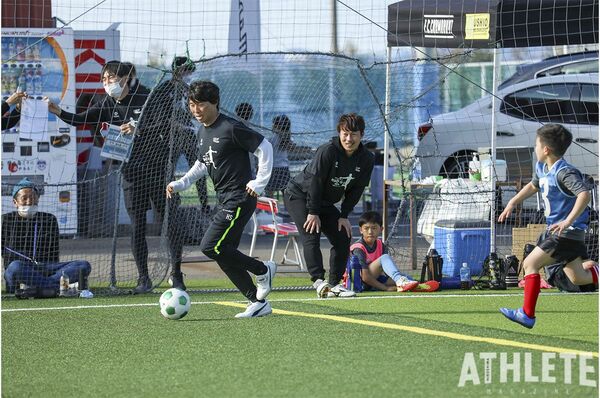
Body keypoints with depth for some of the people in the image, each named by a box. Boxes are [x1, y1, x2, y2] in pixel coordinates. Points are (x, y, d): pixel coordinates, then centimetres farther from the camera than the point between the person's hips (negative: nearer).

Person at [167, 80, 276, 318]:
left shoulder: (231, 128, -15)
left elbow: (264, 148, -12)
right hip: (224, 201, 9)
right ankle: (258, 302, 13)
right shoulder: (203, 132, 12)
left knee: (210, 247, -16)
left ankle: (262, 270, 0)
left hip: (240, 199, -9)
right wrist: (180, 184, 14)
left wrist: (260, 183, -13)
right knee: (225, 256, 6)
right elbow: (202, 164, 26)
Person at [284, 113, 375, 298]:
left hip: (325, 202, 7)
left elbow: (356, 190, -1)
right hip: (299, 195, -7)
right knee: (311, 234, -22)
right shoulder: (328, 151, -27)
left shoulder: (366, 159, -8)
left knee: (343, 237, -2)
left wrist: (344, 216, -7)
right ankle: (319, 281, -30)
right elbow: (315, 181, -24)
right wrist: (313, 212, -23)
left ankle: (334, 284, 2)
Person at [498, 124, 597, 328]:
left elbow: (584, 194, -35)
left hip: (568, 232, -10)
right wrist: (512, 203, 23)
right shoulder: (541, 168, 8)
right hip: (555, 229, 10)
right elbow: (533, 185, 30)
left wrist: (568, 221, -40)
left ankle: (527, 314, -9)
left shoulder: (564, 173, -22)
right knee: (577, 278, 11)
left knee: (530, 263, -12)